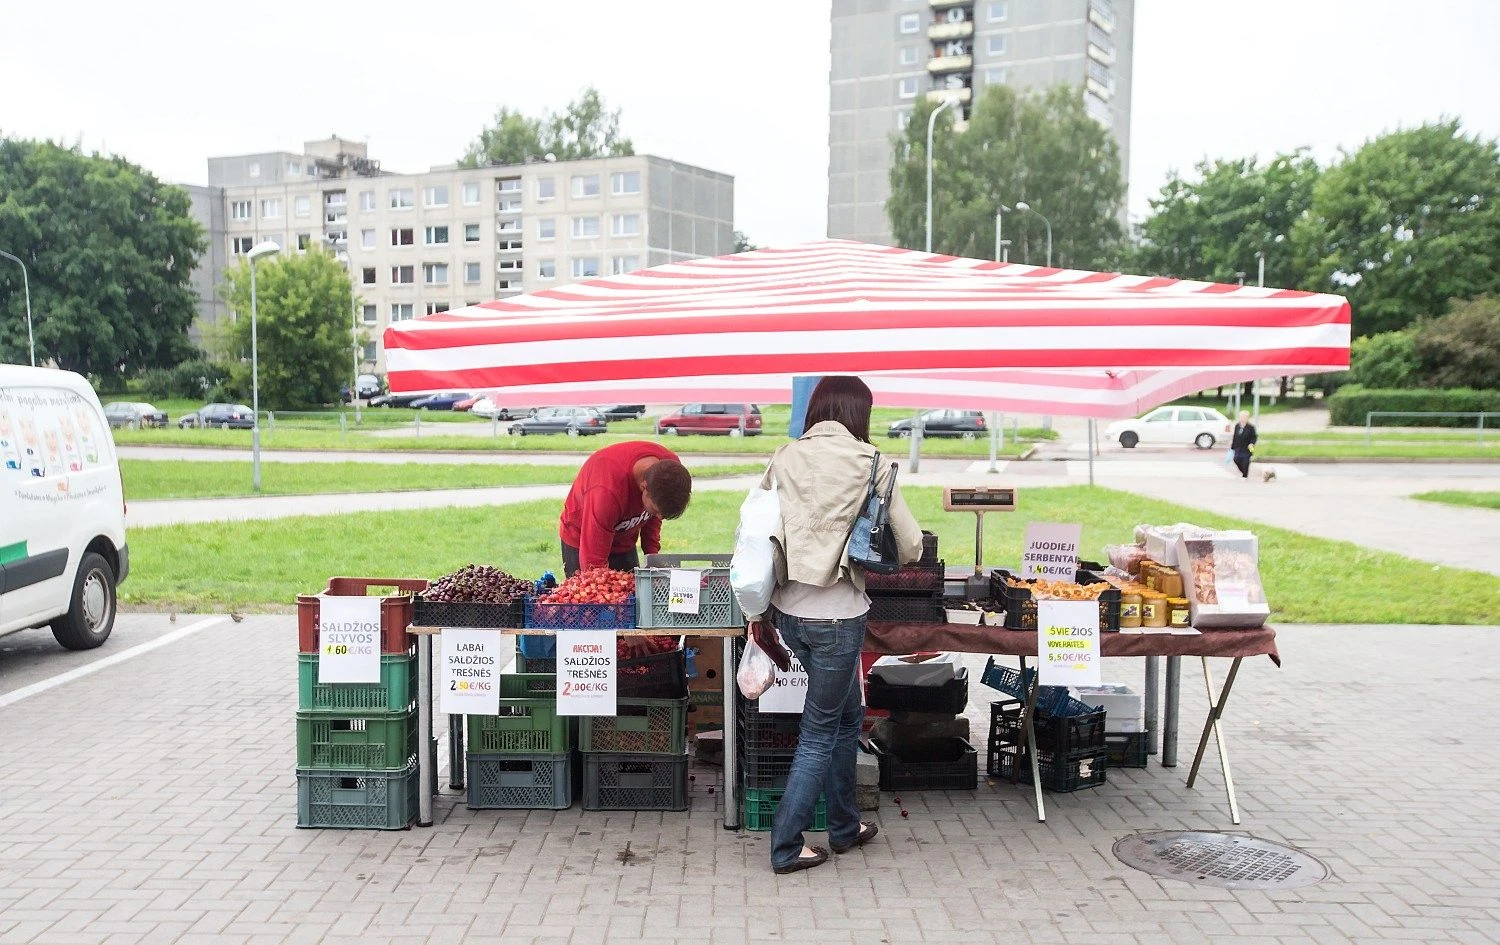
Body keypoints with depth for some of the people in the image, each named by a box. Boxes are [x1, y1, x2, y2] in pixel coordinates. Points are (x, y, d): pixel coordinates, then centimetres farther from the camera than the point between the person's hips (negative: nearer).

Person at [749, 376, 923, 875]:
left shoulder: (785, 458, 2)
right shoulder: (869, 464, -9)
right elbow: (910, 547, -4)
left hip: (788, 610, 5)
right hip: (836, 615, -5)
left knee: (848, 713, 23)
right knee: (819, 732, 10)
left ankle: (845, 827, 35)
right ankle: (786, 847, 17)